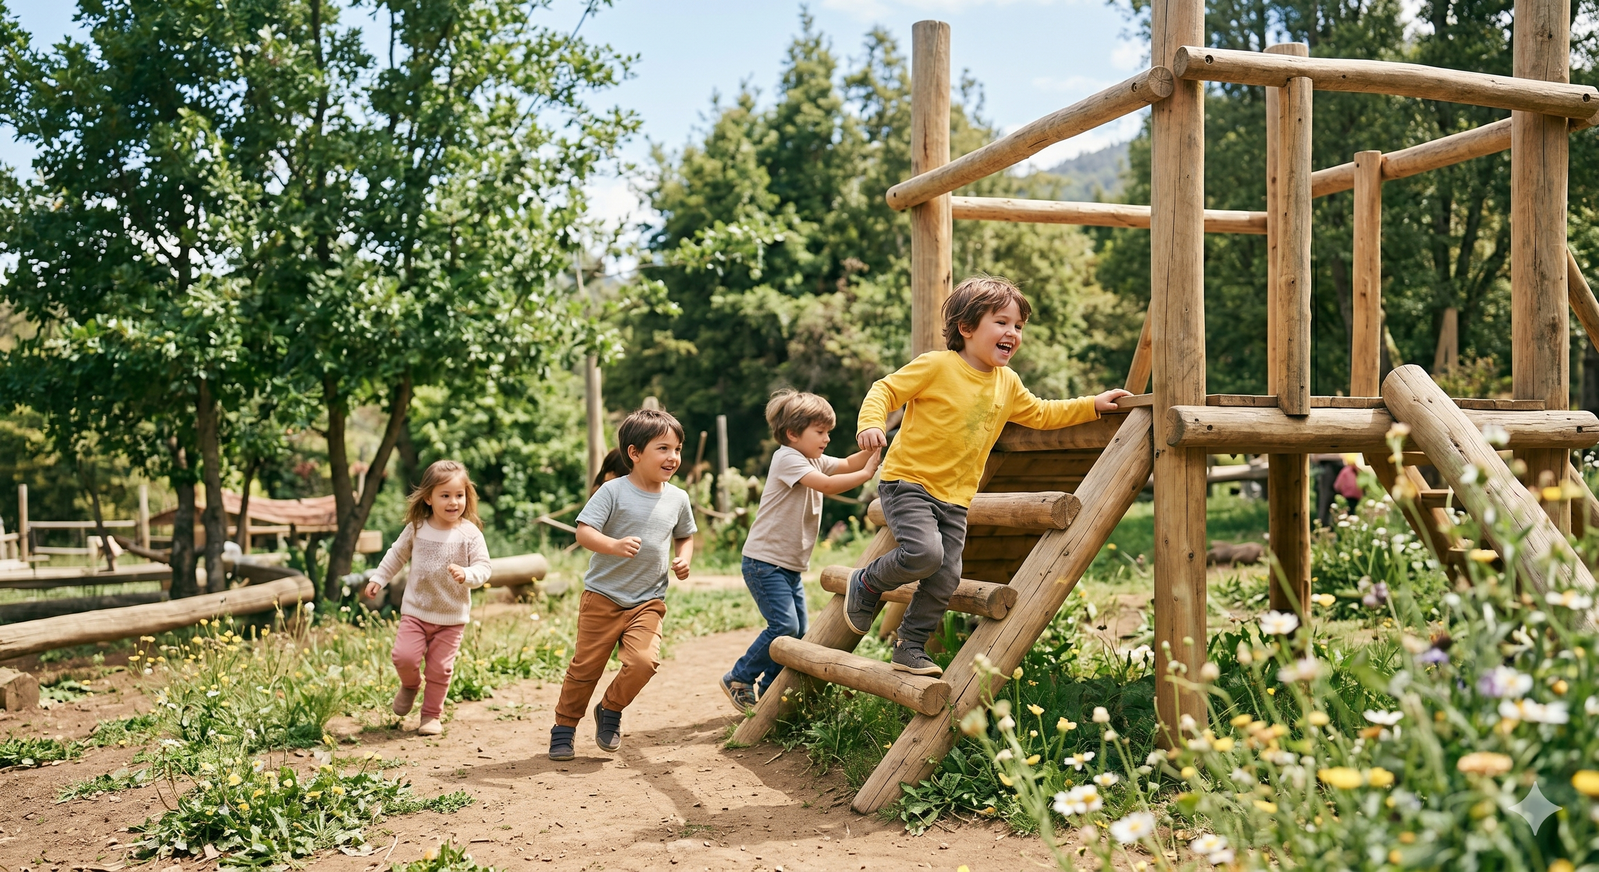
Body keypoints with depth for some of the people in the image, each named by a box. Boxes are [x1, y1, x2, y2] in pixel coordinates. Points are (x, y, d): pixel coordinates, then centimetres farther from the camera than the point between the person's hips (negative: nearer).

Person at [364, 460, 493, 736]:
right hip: (415, 611, 1)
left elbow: (483, 569, -12)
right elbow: (397, 554, 14)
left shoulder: (470, 534, -11)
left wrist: (466, 574, -31)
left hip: (452, 617, -1)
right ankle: (410, 685, 23)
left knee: (440, 668, 4)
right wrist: (378, 579, 14)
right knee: (404, 657, -11)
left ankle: (431, 715, 24)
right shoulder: (416, 528, -3)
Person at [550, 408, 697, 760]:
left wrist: (683, 559, 0)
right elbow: (584, 532, -18)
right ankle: (563, 729, 27)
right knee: (585, 667, 6)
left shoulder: (678, 498, 4)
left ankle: (610, 709, 11)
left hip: (648, 601, 3)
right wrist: (614, 546, -36)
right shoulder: (613, 491, -11)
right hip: (602, 597, -3)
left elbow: (685, 536, 21)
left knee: (644, 661, -17)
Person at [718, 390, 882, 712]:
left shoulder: (814, 460, 14)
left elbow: (847, 464, 4)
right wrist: (866, 473, -25)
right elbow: (827, 484, -27)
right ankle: (738, 680, 1)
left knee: (798, 632, 9)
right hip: (764, 561, -10)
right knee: (784, 626, -15)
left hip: (791, 565, 10)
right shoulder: (786, 458, -15)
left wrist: (874, 447, -12)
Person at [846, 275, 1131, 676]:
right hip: (908, 481, -6)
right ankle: (867, 582, 5)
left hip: (955, 497, 7)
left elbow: (1041, 414, 25)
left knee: (946, 577, 1)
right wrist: (871, 424, -28)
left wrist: (1092, 405, 18)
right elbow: (885, 391, -9)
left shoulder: (1008, 384, 10)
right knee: (925, 553, -25)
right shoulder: (936, 366, -11)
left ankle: (910, 647, 18)